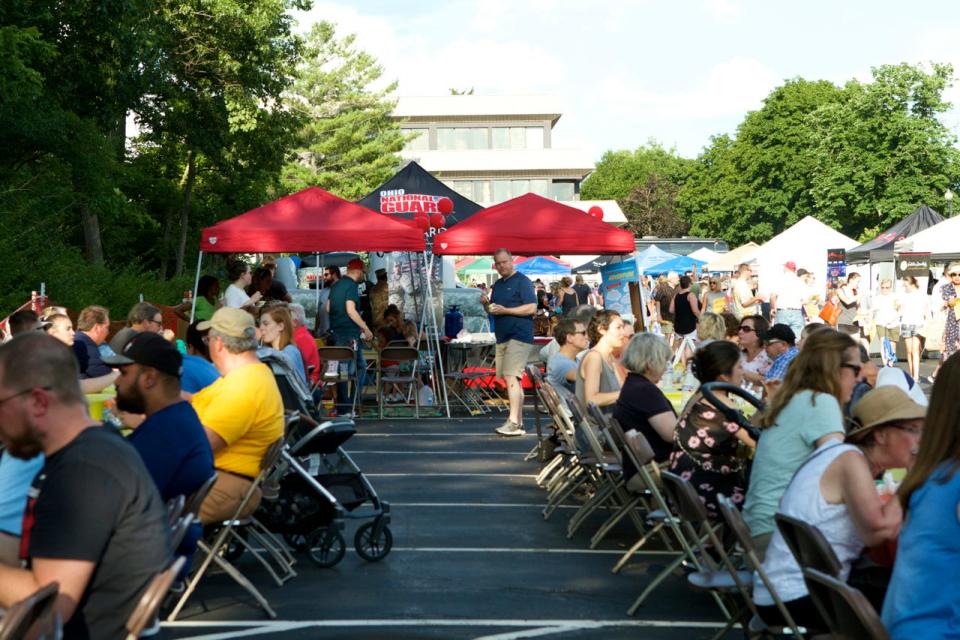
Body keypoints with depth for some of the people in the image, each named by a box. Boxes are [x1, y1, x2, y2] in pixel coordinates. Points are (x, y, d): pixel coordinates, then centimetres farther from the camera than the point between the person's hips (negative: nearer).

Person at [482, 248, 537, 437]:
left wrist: (505, 310, -19)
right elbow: (492, 311, 22)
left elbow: (532, 308, -15)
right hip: (502, 337, 9)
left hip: (519, 336, -9)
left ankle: (513, 422, -20)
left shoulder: (522, 281, -6)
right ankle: (519, 422, 15)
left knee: (511, 377, -17)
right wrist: (486, 304, 0)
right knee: (513, 379, 10)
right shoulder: (497, 285, 18)